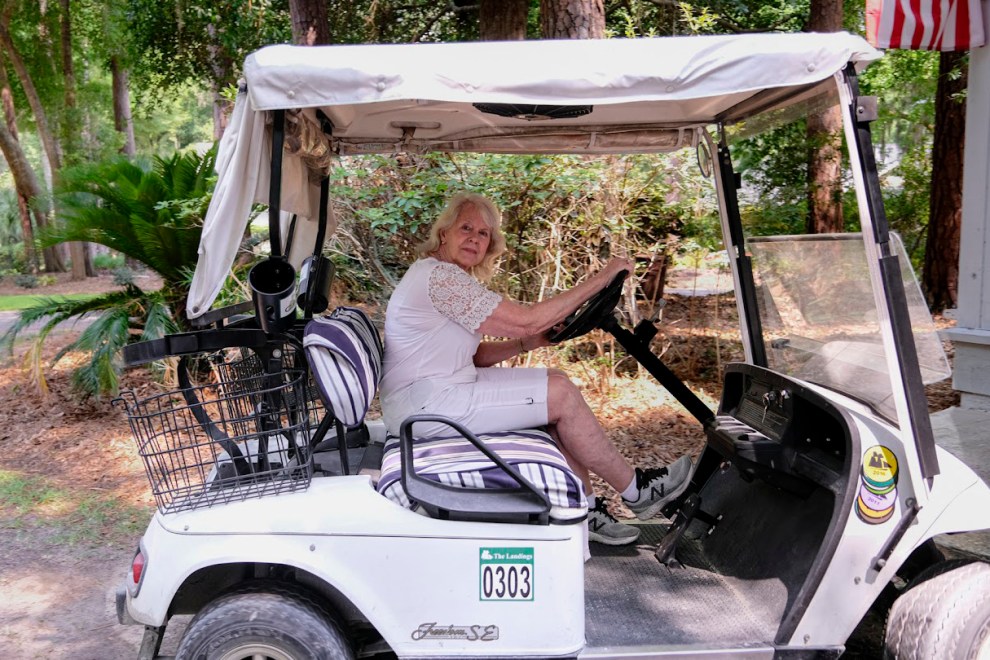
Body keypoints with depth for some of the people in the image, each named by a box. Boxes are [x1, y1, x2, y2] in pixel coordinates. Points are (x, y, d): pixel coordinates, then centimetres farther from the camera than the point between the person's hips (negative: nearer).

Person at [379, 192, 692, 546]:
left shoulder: (448, 276, 15)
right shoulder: (439, 275, -19)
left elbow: (471, 355, 16)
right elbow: (526, 319, -22)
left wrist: (527, 343, 0)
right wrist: (601, 278, -16)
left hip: (440, 389, 11)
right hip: (423, 405, -10)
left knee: (557, 381, 6)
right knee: (561, 396, -11)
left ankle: (584, 508, 7)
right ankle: (637, 491, 7)